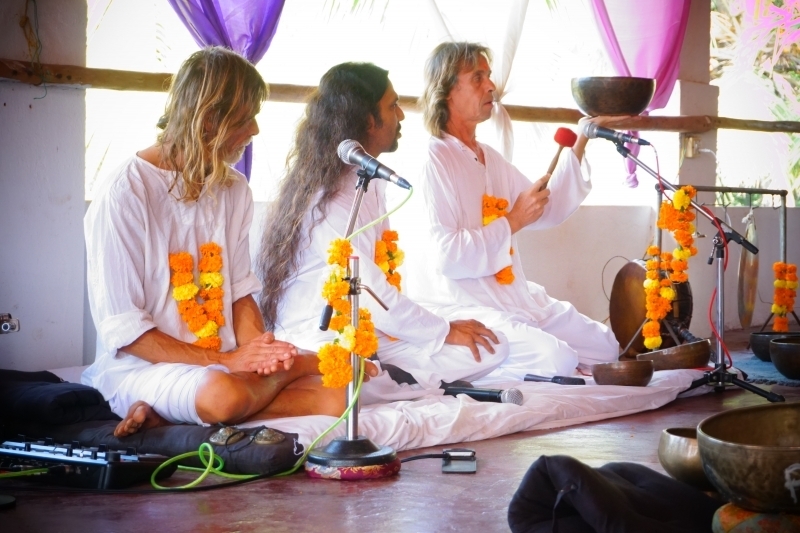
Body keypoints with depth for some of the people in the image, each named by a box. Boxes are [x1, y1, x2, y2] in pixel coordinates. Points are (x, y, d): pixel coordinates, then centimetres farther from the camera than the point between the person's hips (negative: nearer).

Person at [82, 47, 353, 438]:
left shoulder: (233, 190, 8)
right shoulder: (124, 195, -12)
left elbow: (239, 290, 13)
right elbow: (121, 329, -13)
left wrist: (258, 351, -9)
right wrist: (226, 360, -19)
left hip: (228, 364, 8)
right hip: (139, 367, -8)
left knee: (332, 397, -18)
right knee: (222, 393, -41)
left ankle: (166, 416, -15)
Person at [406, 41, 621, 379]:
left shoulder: (489, 158, 17)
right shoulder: (432, 162, -13)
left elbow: (549, 210, 25)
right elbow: (445, 256, -22)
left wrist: (579, 147, 16)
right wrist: (512, 221, -15)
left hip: (515, 297, 10)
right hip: (459, 306, -10)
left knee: (605, 348, 9)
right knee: (557, 362, -27)